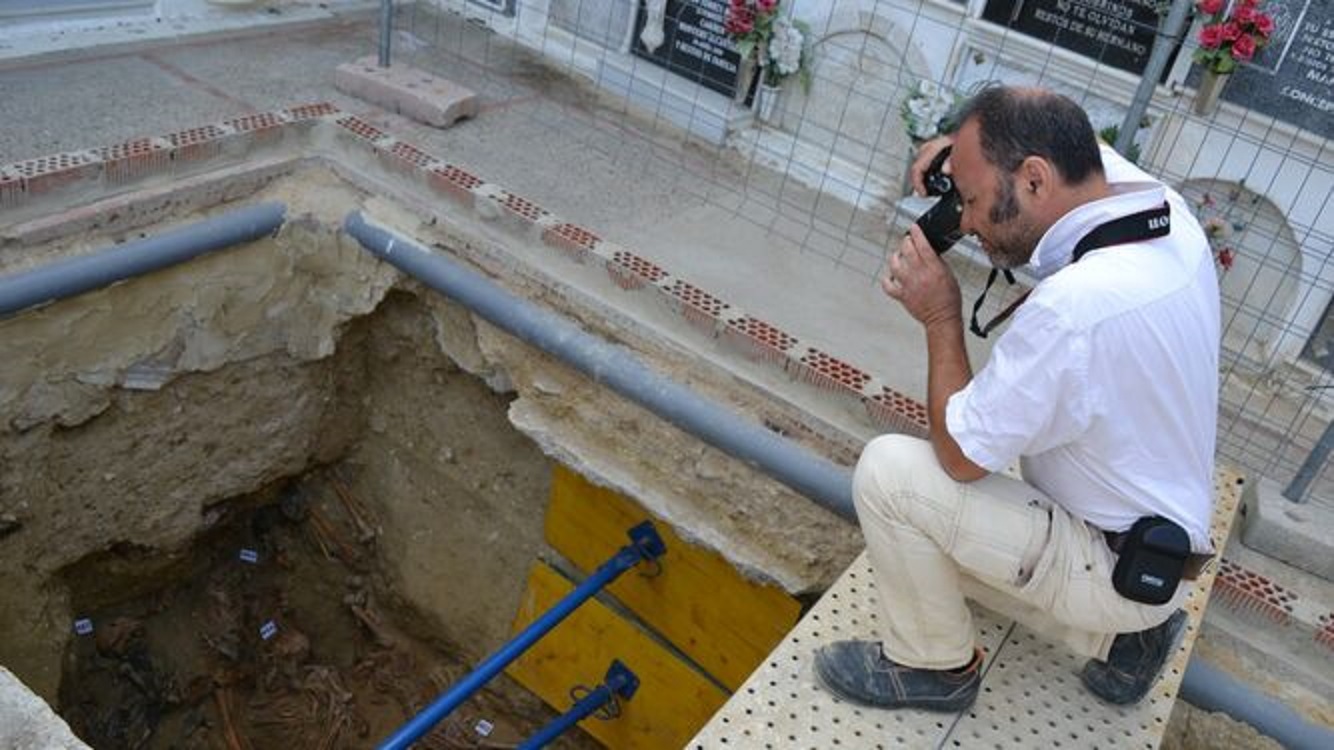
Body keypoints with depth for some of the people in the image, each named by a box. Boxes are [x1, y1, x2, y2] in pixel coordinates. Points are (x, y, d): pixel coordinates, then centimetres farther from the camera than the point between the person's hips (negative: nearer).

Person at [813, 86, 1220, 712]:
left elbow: (960, 455, -23)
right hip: (1154, 543, 9)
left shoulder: (1074, 305, -36)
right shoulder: (1164, 208, -10)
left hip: (1116, 568, -9)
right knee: (933, 533, 22)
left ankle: (933, 666, 4)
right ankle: (1117, 634, 20)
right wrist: (968, 146, -4)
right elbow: (1067, 143, 14)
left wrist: (940, 316, -13)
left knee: (889, 472, -18)